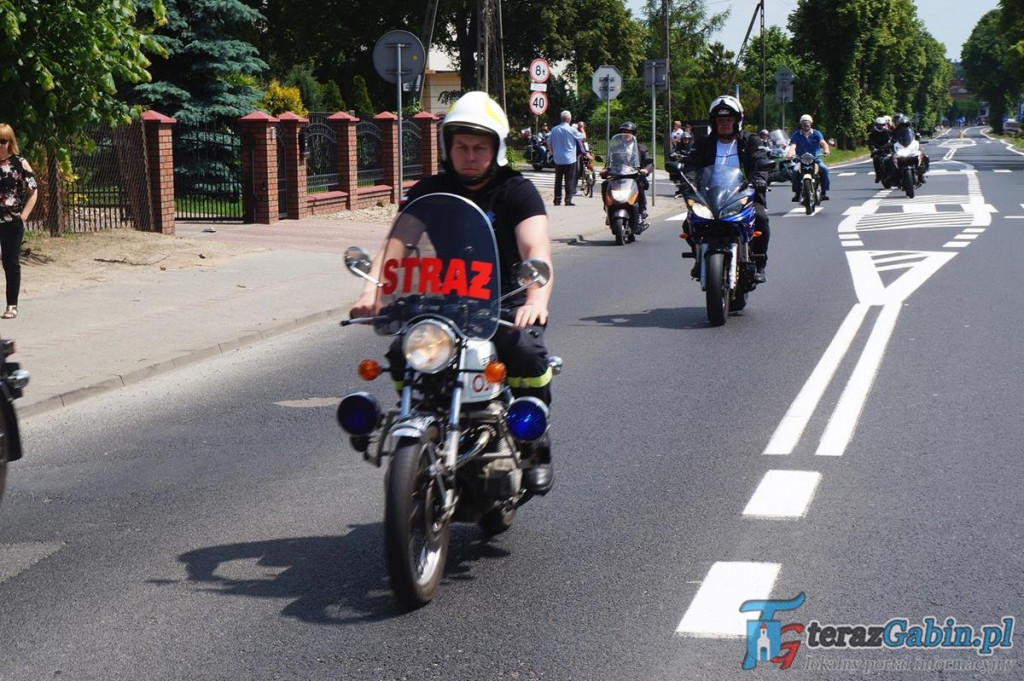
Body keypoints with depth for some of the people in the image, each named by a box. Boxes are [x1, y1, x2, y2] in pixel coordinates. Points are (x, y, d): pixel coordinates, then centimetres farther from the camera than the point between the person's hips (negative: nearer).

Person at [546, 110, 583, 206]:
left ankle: (557, 200, 9)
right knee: (569, 180, 1)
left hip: (558, 159, 4)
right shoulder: (571, 130, -11)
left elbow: (549, 143, 9)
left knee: (558, 180, 9)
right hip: (569, 159, -4)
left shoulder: (554, 129, 3)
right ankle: (568, 200, -2)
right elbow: (582, 137, 2)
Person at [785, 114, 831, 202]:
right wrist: (790, 153, -37)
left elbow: (823, 143, -12)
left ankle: (824, 192, -20)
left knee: (824, 169, -28)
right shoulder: (796, 135, 3)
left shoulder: (816, 134, 5)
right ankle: (797, 193, -19)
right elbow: (793, 145, -13)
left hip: (816, 159, 1)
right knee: (795, 171, -30)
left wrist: (826, 150, -35)